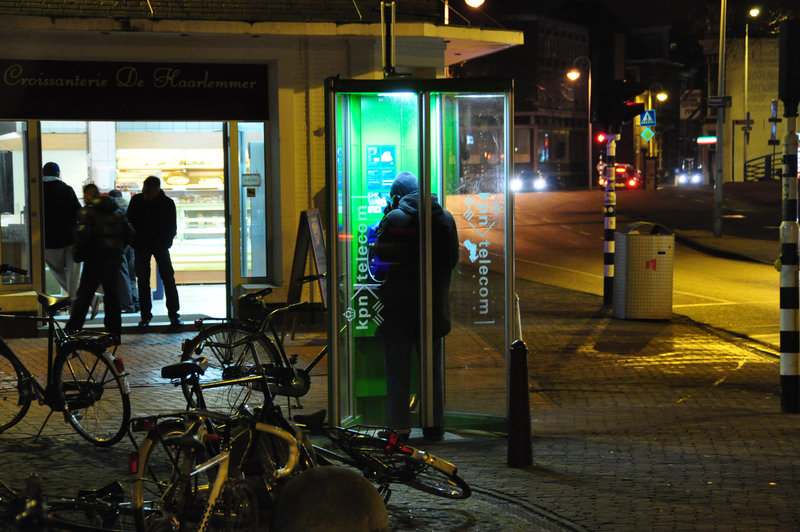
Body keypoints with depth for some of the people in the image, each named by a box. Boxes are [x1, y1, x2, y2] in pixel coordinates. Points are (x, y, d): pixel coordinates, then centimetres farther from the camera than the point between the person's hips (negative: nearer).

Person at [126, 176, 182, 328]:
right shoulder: (136, 200, -5)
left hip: (160, 246, -1)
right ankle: (145, 315, 8)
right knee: (143, 281, 1)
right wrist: (135, 242, -6)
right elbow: (130, 222, 5)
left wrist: (164, 244, -10)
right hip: (141, 247, 1)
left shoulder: (167, 203, -9)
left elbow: (172, 228, -1)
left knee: (168, 278, -5)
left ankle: (174, 313, 3)